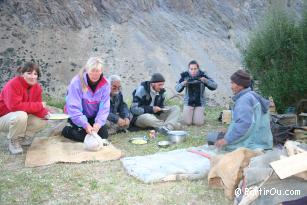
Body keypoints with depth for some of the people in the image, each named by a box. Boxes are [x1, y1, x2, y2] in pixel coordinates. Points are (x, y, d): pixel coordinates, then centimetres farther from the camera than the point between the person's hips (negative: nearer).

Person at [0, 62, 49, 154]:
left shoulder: (37, 87, -5)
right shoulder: (13, 84, -25)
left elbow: (37, 107, -4)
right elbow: (14, 106, -37)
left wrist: (46, 114, -27)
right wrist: (38, 106, -33)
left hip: (22, 117, 6)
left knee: (43, 119, -13)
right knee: (21, 115, -38)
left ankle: (22, 137, 7)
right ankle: (13, 141, -9)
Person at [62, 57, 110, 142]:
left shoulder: (105, 84, -15)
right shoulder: (77, 82, -24)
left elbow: (104, 107, -14)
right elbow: (73, 107, -26)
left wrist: (98, 123, -29)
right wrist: (85, 124, -34)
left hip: (94, 117, 3)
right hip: (78, 117, -3)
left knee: (103, 135, -6)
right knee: (86, 135, -16)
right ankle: (66, 130, 11)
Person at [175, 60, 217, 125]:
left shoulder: (203, 75, -13)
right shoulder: (185, 76, -11)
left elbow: (214, 86, -14)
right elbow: (177, 89, -8)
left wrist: (206, 81, -31)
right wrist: (183, 84, -29)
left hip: (200, 103, 0)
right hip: (188, 102, 1)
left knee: (198, 123, -9)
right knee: (187, 122, -8)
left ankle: (200, 113, 23)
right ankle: (187, 113, 24)